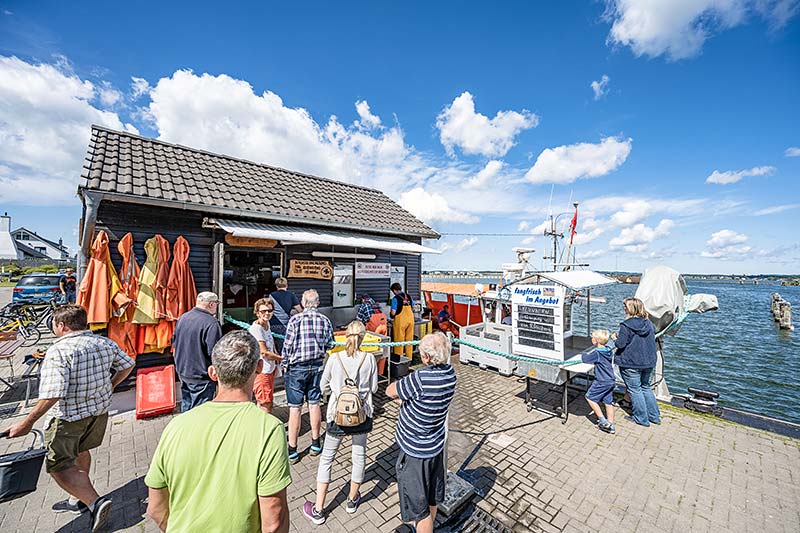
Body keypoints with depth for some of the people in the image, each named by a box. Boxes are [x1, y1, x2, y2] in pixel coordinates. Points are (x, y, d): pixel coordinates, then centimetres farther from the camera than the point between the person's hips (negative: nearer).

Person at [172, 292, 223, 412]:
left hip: (182, 372, 8)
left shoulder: (182, 318, 4)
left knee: (186, 408, 22)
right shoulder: (211, 323, -22)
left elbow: (174, 343, 16)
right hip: (200, 376, -8)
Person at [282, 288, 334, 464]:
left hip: (297, 368, -3)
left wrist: (284, 364, 4)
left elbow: (288, 345, -11)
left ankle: (292, 451, 20)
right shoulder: (325, 320, -6)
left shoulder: (295, 320, -14)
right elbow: (330, 344, 1)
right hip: (317, 367, 3)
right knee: (314, 404, 15)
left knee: (295, 408, 7)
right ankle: (315, 444, 29)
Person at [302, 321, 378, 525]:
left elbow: (323, 387, -3)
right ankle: (352, 500, 43)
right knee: (359, 456, 22)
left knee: (326, 458, 20)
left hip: (337, 415, -1)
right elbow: (373, 387, -4)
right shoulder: (369, 359, -15)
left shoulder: (335, 358, -16)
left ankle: (318, 510, 31)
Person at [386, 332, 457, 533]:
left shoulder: (421, 380, -36)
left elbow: (390, 391, -21)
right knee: (432, 497, 30)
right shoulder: (450, 373, -14)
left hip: (415, 453, -7)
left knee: (419, 505, 16)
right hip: (436, 447, 8)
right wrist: (409, 393, -11)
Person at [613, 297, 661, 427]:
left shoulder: (626, 326, -21)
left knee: (635, 390, 8)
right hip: (648, 362, 7)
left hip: (631, 364, -7)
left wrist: (615, 339, -1)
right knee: (645, 387, 23)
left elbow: (620, 344, -21)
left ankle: (641, 418, 19)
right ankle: (654, 416, 30)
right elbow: (652, 340, 12)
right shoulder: (649, 324, 2)